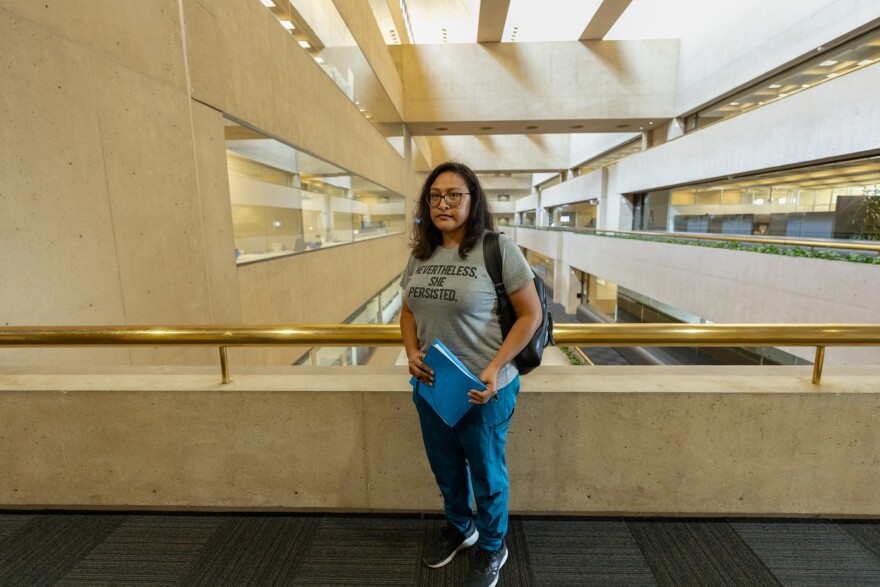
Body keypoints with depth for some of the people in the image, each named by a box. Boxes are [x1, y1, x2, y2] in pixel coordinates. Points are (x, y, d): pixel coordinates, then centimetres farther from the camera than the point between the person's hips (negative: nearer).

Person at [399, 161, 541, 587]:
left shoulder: (497, 248, -15)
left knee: (486, 473, 17)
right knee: (445, 468, 25)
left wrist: (494, 369, -20)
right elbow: (409, 311, 12)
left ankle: (491, 548, 47)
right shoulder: (421, 253, 3)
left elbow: (531, 314, -13)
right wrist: (411, 352, -6)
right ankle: (459, 528, 55)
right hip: (430, 385, 6)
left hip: (482, 388, -5)